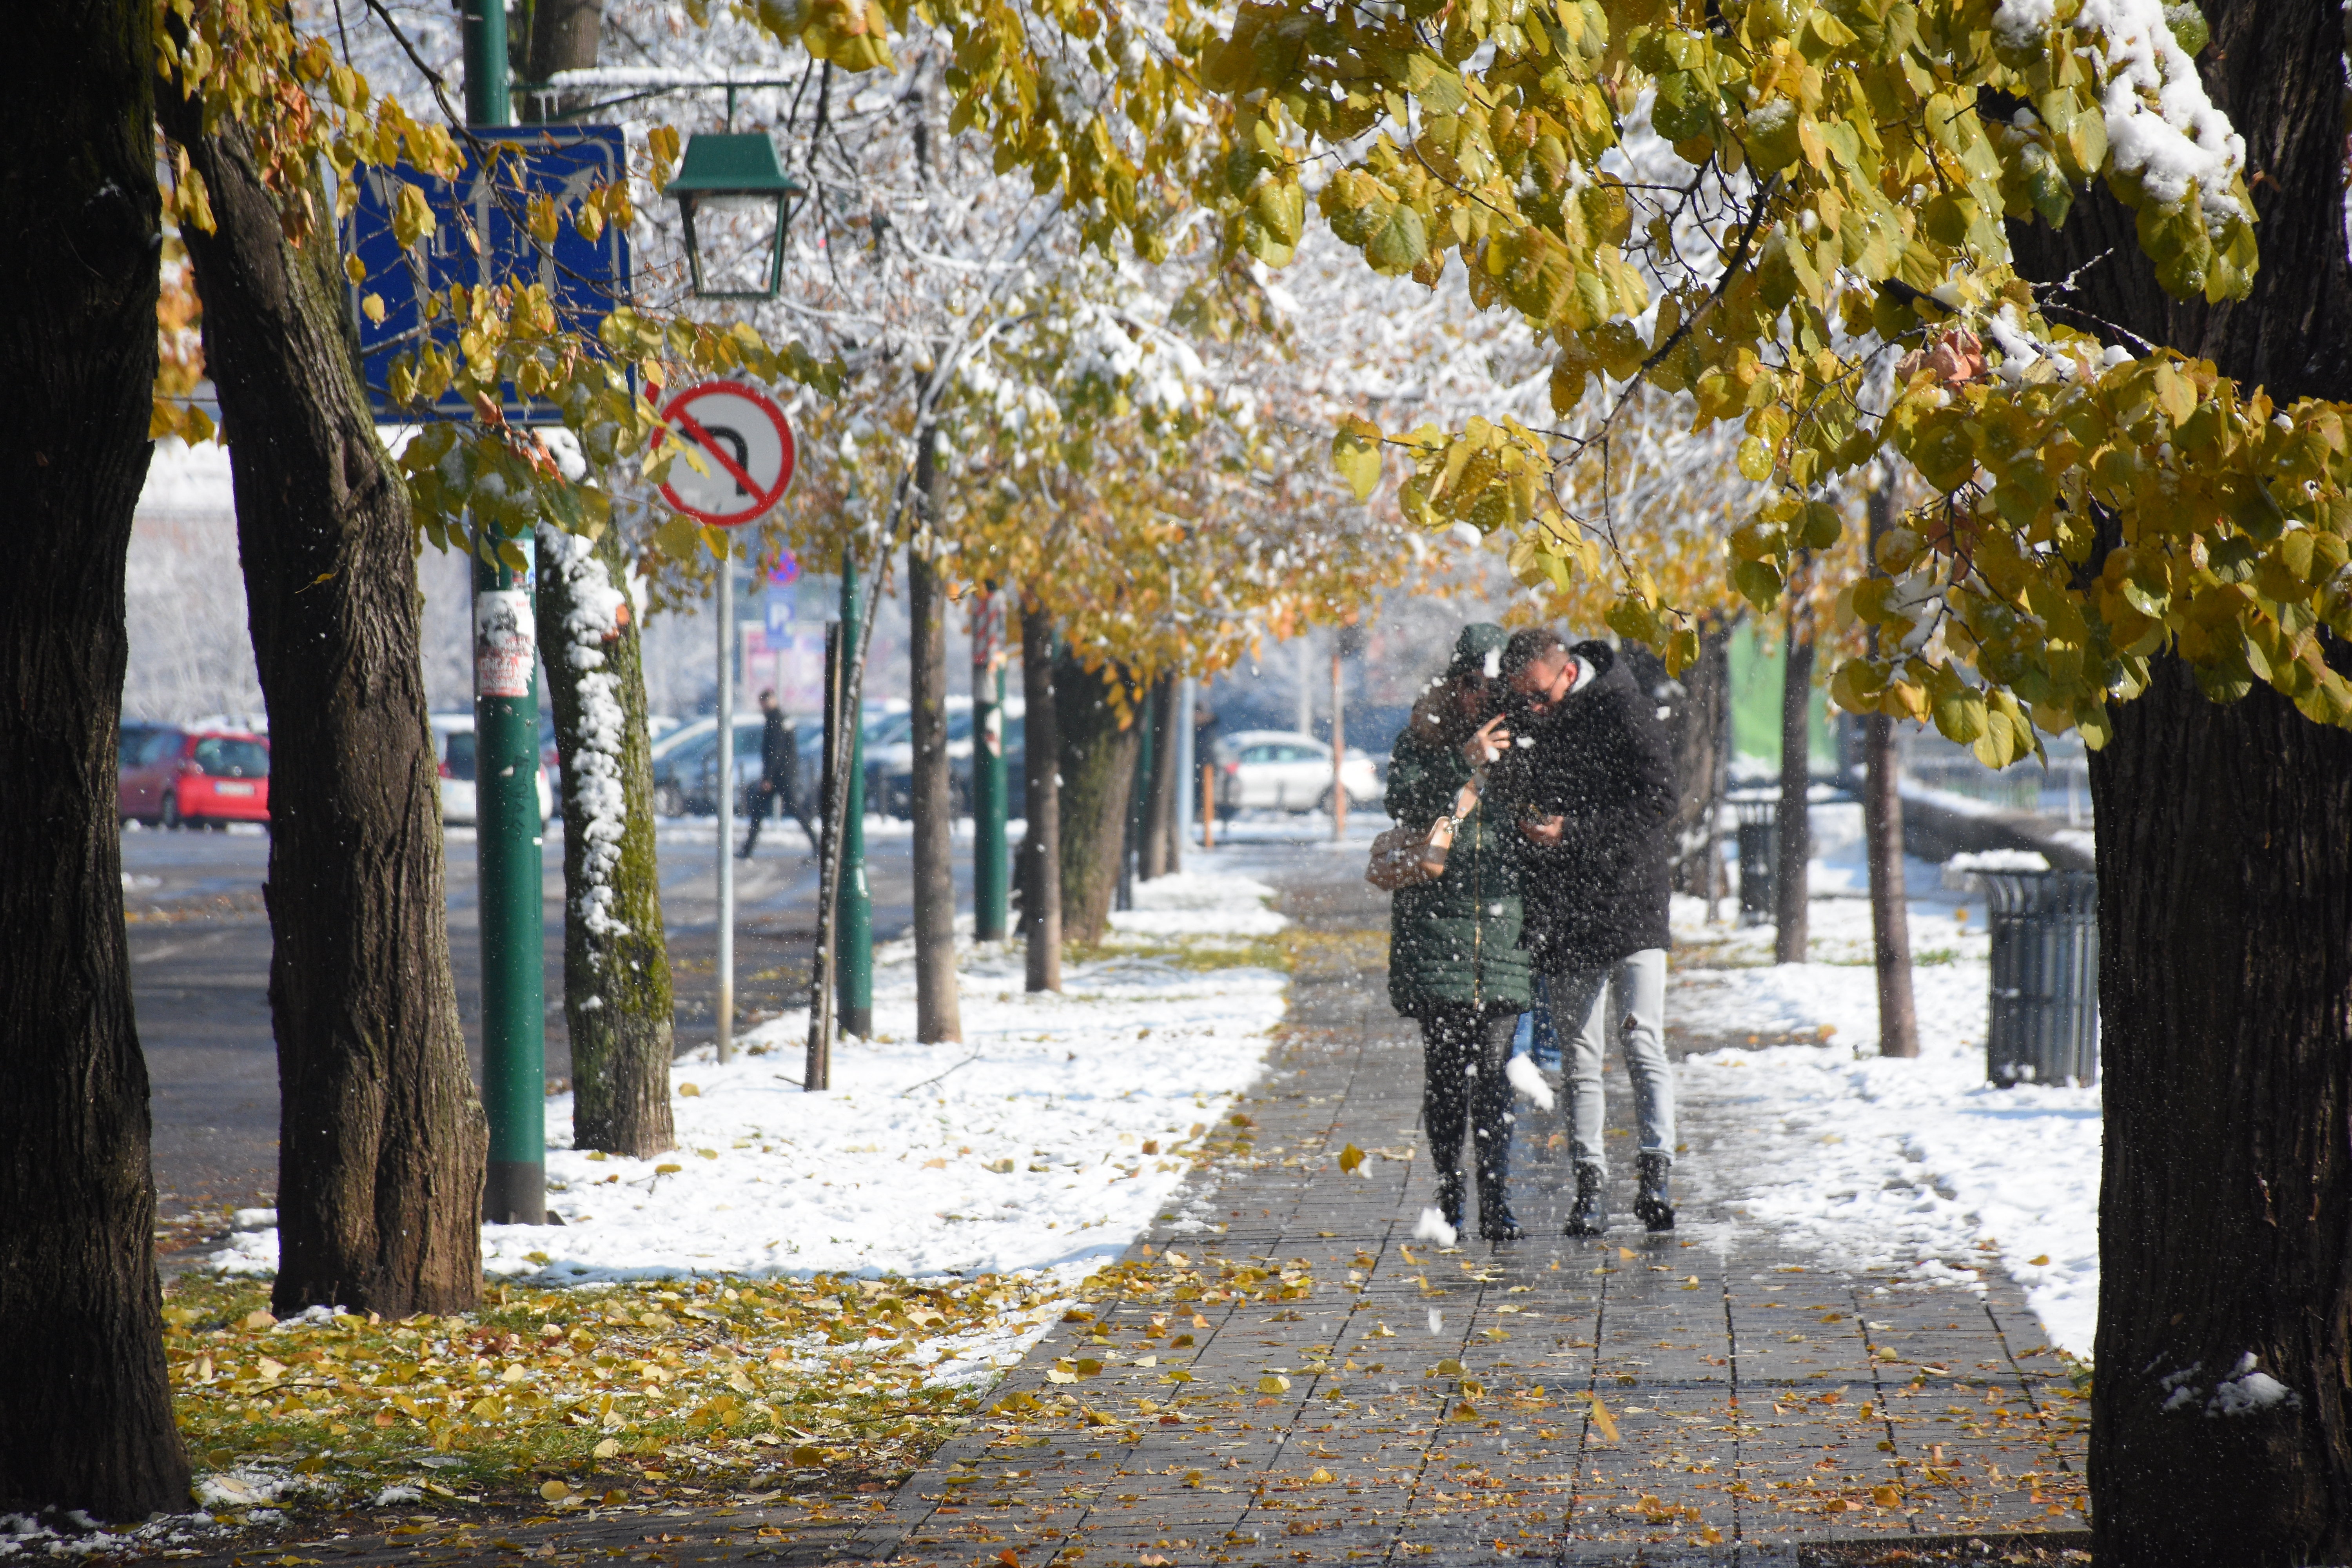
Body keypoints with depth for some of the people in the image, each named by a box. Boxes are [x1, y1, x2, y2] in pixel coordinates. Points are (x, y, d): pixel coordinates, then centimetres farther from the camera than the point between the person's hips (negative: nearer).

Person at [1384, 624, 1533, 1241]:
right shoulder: (1421, 742, 6)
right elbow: (1403, 805, -11)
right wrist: (1463, 764, -22)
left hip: (1503, 929, 1)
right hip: (1435, 924, -1)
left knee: (1494, 1071, -5)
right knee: (1445, 1070, -1)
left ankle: (1496, 1204, -5)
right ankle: (1448, 1197, 9)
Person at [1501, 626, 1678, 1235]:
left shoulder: (1626, 711, -8)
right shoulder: (1524, 721, 9)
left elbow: (1657, 803, -13)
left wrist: (1571, 831, -18)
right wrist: (1525, 823, -1)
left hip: (1629, 907, -5)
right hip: (1562, 918, 5)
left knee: (1642, 1042, -13)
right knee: (1579, 1056, 6)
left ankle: (1657, 1169, -18)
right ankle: (1590, 1183, 7)